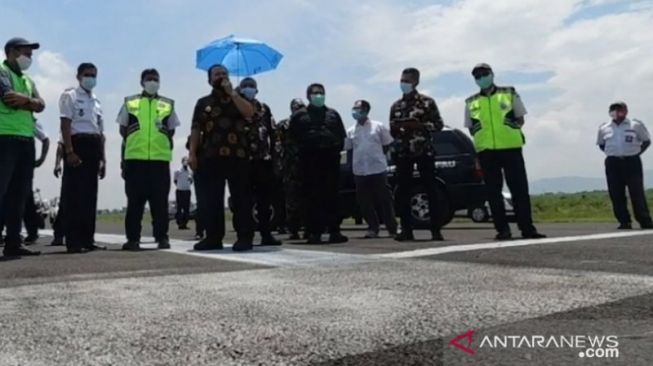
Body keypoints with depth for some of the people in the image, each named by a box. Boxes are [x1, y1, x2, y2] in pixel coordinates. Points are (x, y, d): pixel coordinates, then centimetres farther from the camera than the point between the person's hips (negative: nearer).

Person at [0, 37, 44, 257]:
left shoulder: (27, 79, 23)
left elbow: (41, 105, 8)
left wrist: (25, 100, -11)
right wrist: (31, 102, 0)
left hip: (27, 140, 8)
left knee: (19, 193, 7)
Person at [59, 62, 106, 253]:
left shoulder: (97, 102, 22)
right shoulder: (70, 96, 2)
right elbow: (65, 125, -9)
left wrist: (102, 158, 15)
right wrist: (69, 151, -19)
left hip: (93, 146, 7)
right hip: (78, 143, -7)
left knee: (90, 195, 7)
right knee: (74, 194, -8)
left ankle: (87, 239, 12)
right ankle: (73, 241, -7)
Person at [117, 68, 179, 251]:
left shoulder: (168, 105, 13)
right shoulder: (129, 102, 12)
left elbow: (171, 130, 15)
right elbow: (123, 129, 14)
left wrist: (163, 141, -1)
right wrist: (134, 141, 1)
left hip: (161, 157, 0)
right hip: (134, 157, 0)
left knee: (160, 200, 2)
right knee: (135, 199, 1)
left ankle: (162, 237, 7)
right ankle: (133, 238, 5)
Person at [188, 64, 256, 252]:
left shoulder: (238, 98, 15)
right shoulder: (203, 103, 17)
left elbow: (249, 113, -7)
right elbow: (196, 129, 10)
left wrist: (231, 92, -5)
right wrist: (192, 153, -1)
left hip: (238, 155, -1)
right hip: (210, 156, 2)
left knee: (241, 197, -3)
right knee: (210, 199, 0)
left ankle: (245, 237, -1)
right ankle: (213, 237, 8)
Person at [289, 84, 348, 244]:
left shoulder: (333, 114, 17)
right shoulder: (299, 115, 10)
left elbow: (341, 136, 16)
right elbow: (293, 136, 8)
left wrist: (336, 149, 4)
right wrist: (304, 150, 3)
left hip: (330, 159, 2)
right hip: (309, 160, -2)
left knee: (331, 196, 1)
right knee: (312, 197, -4)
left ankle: (334, 231, 4)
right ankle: (314, 233, -1)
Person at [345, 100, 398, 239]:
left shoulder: (379, 126, 2)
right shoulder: (351, 131, 8)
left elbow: (387, 145, 7)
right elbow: (348, 149, 15)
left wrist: (378, 157, 4)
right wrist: (359, 160, 8)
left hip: (378, 169, -3)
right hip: (359, 172, 3)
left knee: (385, 199, 0)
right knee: (364, 202, 4)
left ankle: (393, 228, 9)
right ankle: (373, 228, 16)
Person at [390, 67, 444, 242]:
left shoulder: (427, 102, 2)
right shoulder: (396, 106, 13)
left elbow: (438, 124, -3)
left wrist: (418, 125, -16)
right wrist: (395, 128, -7)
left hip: (424, 151, -3)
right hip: (402, 153, 4)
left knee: (431, 190, -2)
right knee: (403, 192, 1)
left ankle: (436, 230, 2)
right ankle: (406, 230, 7)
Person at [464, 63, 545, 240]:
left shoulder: (509, 93, 10)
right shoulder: (471, 102, 13)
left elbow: (520, 119, 10)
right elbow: (471, 128, 14)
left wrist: (509, 132, -6)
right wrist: (481, 137, -3)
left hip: (511, 147, -1)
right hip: (486, 151, 1)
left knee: (519, 189, -3)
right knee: (493, 192, 2)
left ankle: (527, 228, 3)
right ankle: (502, 229, 8)